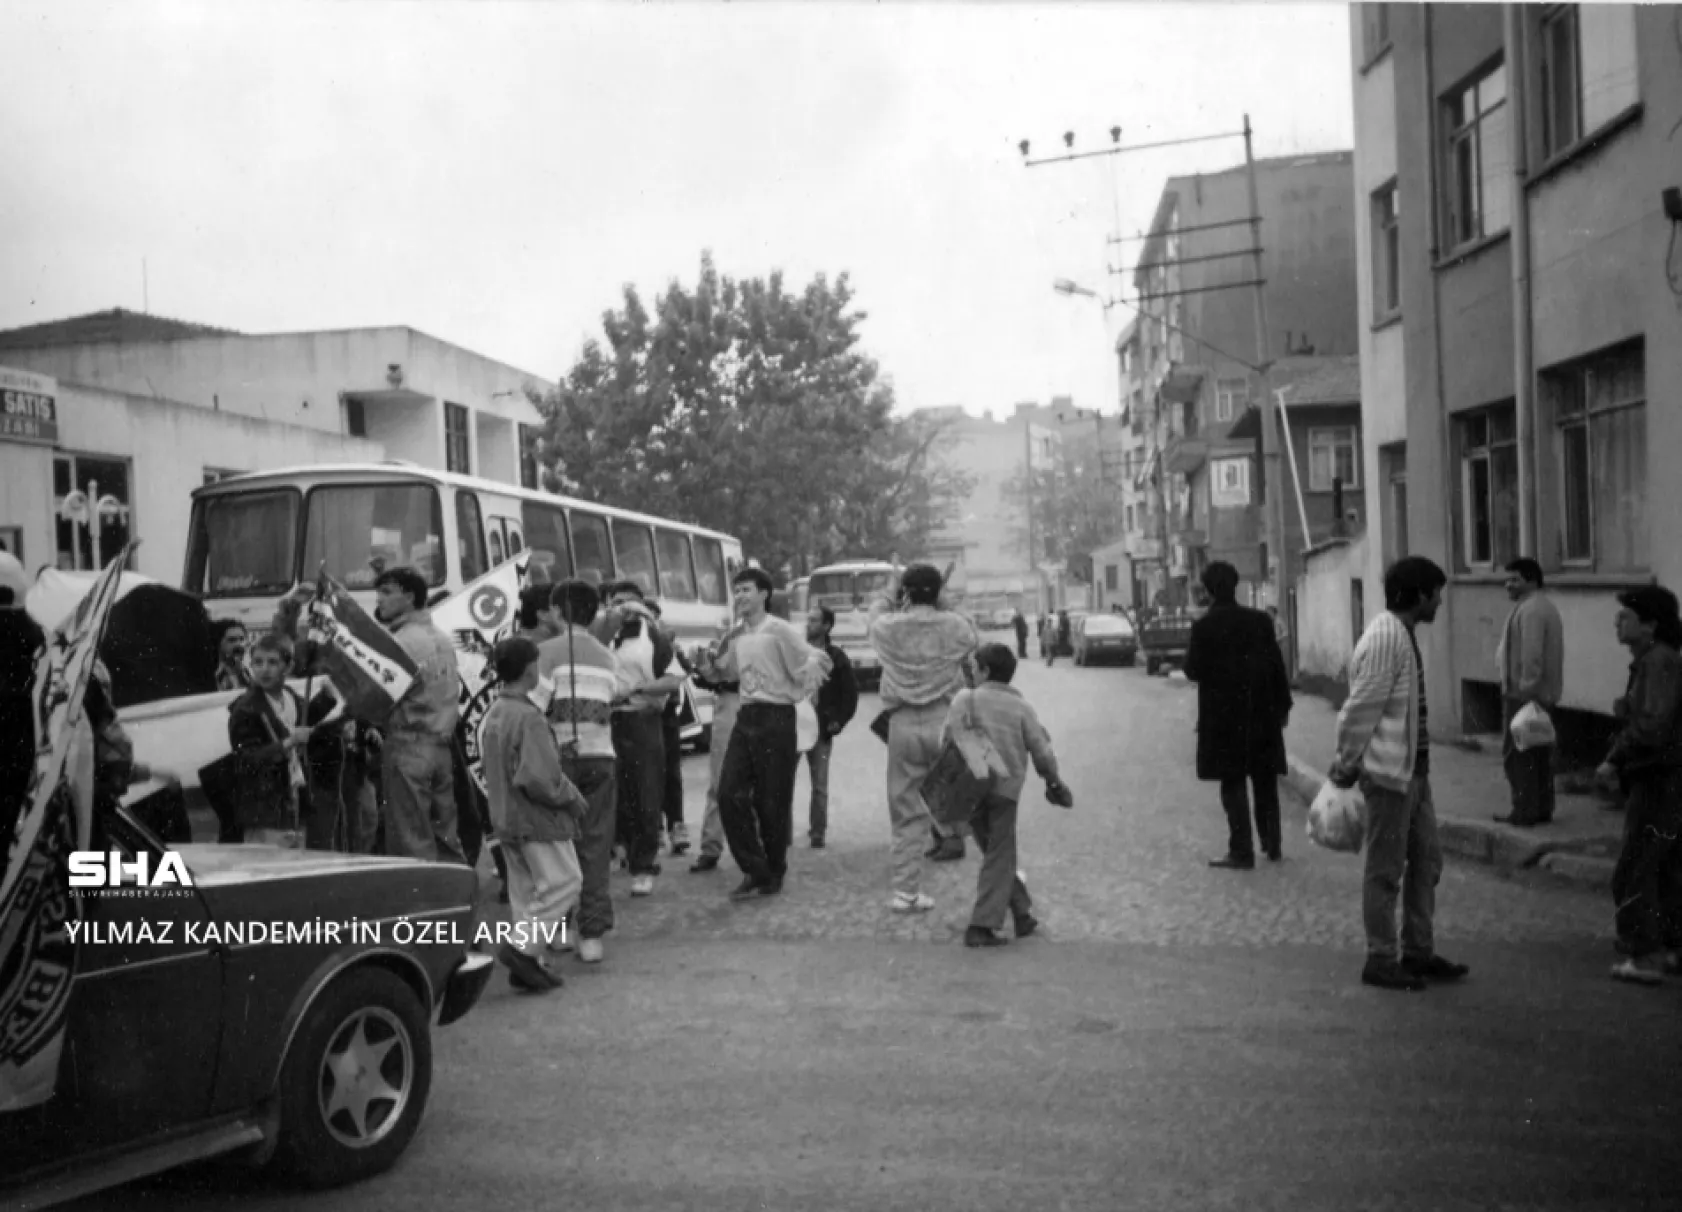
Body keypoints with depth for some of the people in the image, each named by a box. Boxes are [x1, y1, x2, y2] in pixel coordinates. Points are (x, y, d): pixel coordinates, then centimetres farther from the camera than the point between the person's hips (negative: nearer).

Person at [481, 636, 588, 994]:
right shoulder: (528, 718, -21)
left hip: (506, 819, 9)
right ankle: (525, 948, -9)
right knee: (563, 882, -1)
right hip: (538, 818, -9)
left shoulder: (494, 713, 9)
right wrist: (572, 798, -11)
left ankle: (531, 963, 17)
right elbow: (539, 777, -25)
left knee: (525, 889, 14)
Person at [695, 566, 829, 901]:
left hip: (775, 719, -6)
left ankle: (774, 874, 18)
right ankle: (755, 872, 4)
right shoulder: (738, 636, 13)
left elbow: (816, 663, -11)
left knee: (773, 801, 0)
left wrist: (797, 694, -11)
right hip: (745, 718, 6)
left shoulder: (780, 631, -8)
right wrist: (711, 666, 6)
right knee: (730, 795, -4)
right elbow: (727, 671, 24)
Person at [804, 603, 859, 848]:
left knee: (820, 785, 3)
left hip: (822, 729, -1)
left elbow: (850, 693, 4)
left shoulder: (836, 658, 2)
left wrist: (838, 721, -4)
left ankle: (817, 832, 11)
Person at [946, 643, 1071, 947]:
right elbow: (1041, 750, 4)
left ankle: (1022, 913, 20)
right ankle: (981, 925, -2)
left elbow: (948, 740, -9)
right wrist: (1054, 782, 19)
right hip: (1005, 789, -1)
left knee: (994, 852, 16)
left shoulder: (966, 699, 1)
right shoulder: (1022, 707, 5)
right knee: (999, 858, 5)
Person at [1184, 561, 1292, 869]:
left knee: (1233, 783, 2)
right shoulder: (1259, 620, -1)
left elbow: (1193, 671, -9)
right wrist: (1283, 705, 8)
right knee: (1265, 783, 14)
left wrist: (1190, 657, 11)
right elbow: (1277, 665, 1)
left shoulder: (1204, 627, -9)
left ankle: (1242, 852, 2)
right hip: (1261, 714, 3)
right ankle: (1272, 845, 22)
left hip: (1223, 716, -3)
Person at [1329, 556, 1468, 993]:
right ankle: (1380, 960, 10)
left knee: (1426, 861, 15)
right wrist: (1347, 766, -13)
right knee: (1386, 870, 0)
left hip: (1413, 769, 10)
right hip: (1388, 772, -10)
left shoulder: (1403, 634, 13)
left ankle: (1418, 952, 26)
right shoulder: (1385, 638, -19)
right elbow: (1359, 710, -20)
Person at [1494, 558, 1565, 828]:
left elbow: (1531, 657, -24)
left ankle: (1524, 812, -4)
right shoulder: (1546, 606, 17)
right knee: (1541, 753, 14)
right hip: (1546, 694, 11)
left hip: (1525, 694, -11)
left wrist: (1525, 690, -23)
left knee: (1517, 754, -5)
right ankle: (1543, 809, 20)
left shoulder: (1530, 610, -17)